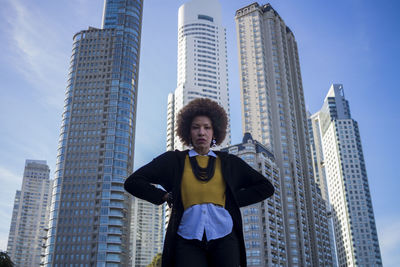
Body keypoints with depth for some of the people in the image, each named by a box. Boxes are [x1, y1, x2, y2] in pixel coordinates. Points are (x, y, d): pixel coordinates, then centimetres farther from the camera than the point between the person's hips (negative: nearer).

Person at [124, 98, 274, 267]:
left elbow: (266, 187, 22)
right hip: (187, 240, -1)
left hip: (224, 238, 1)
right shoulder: (174, 160, 16)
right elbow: (133, 182, 14)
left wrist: (234, 199, 11)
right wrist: (166, 197, 6)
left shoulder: (229, 163, 18)